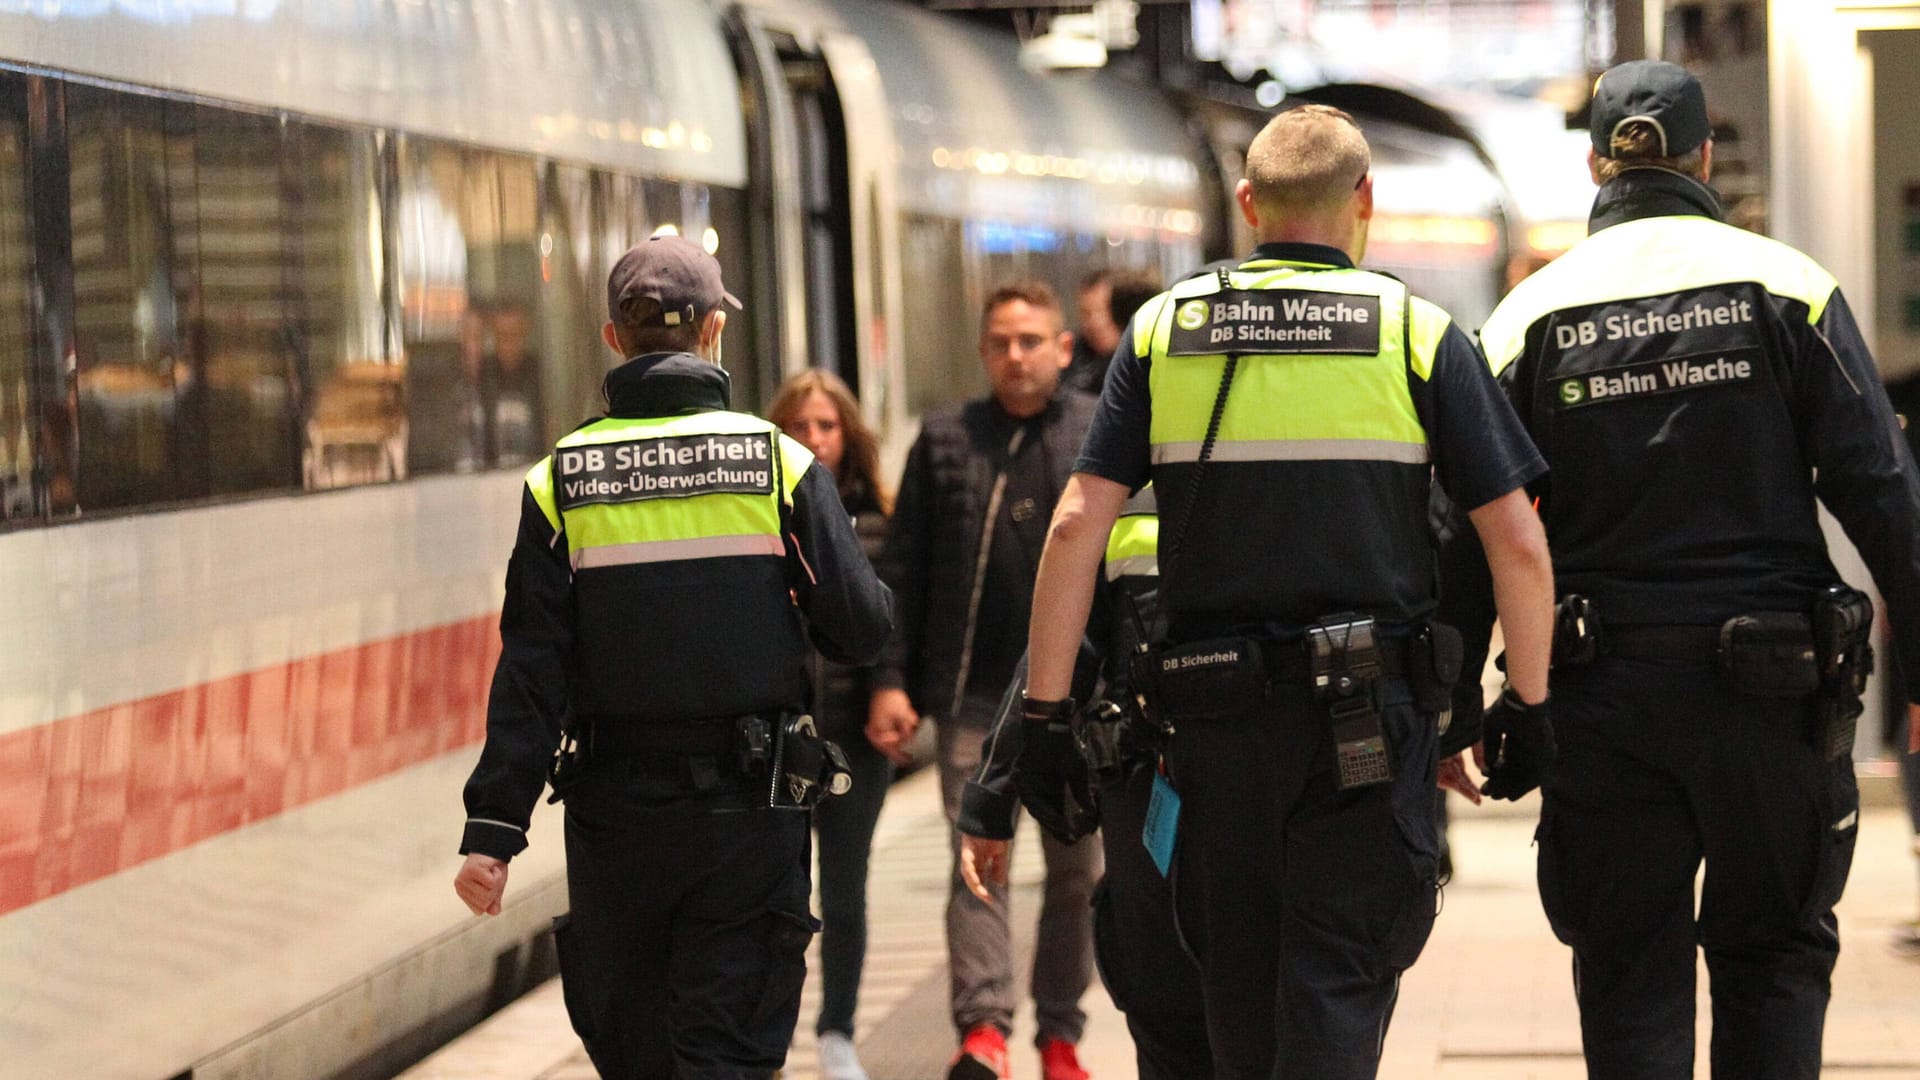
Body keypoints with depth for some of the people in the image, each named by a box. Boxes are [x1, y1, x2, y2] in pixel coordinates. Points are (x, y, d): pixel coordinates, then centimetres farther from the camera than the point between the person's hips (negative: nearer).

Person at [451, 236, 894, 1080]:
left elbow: (531, 671, -6)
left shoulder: (562, 482, -2)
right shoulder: (778, 463, -3)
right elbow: (861, 629, -4)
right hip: (749, 812, -1)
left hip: (613, 812, 1)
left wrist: (494, 828, -5)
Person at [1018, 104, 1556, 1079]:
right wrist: (1528, 706, 7)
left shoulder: (1163, 331, 5)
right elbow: (1517, 542, -4)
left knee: (1239, 993, 16)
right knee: (1336, 996, 0)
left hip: (1215, 714, 2)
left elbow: (1077, 525, -1)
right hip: (1368, 721, -2)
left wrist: (1045, 711, 2)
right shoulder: (1418, 335, 0)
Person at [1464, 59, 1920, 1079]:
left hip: (1605, 696, 1)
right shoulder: (1785, 286, -1)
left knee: (1630, 978, 8)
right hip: (1767, 686, -1)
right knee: (1776, 953, 13)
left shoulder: (1532, 316, 2)